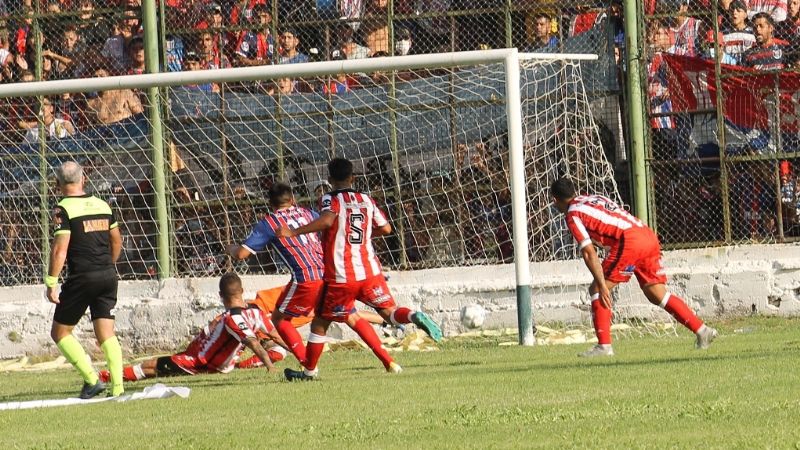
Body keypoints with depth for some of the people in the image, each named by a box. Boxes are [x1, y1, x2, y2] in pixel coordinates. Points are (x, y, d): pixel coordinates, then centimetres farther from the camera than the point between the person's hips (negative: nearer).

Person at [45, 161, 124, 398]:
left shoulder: (64, 209, -9)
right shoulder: (102, 205, 10)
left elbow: (59, 249, -16)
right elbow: (117, 241, 20)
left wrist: (51, 283, -13)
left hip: (81, 278, -6)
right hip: (108, 276, 6)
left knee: (60, 332, 7)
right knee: (106, 334, 6)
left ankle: (92, 379, -5)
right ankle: (118, 387, -6)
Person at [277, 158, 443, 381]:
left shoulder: (331, 199, -6)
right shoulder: (367, 200, 10)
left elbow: (327, 220, -27)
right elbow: (385, 228, 11)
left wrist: (294, 232, -25)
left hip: (341, 277, -4)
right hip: (370, 271, 4)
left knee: (320, 322, 10)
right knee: (388, 312, 6)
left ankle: (309, 370, 18)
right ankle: (415, 317, -25)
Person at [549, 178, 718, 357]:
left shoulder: (573, 214, 3)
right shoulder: (594, 198, 28)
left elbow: (589, 253, -5)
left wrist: (602, 285, -8)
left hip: (629, 241, -8)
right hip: (649, 236, 8)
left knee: (596, 290, 3)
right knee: (657, 294, 14)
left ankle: (604, 345, -2)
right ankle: (702, 330, 9)